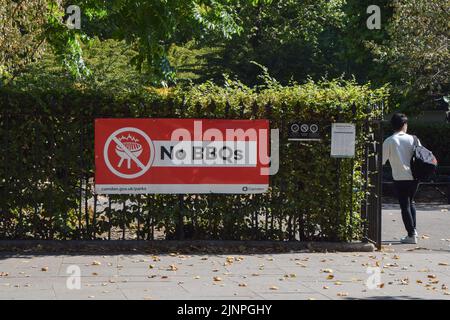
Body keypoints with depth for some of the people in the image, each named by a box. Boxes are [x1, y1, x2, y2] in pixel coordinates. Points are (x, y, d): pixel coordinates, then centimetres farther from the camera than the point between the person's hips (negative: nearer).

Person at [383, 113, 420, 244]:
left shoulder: (389, 141, -4)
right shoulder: (412, 139, 2)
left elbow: (382, 160, -3)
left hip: (400, 178, -3)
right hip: (414, 176, 3)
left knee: (405, 206, 3)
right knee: (411, 201, 24)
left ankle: (411, 235, 1)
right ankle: (413, 229, 20)